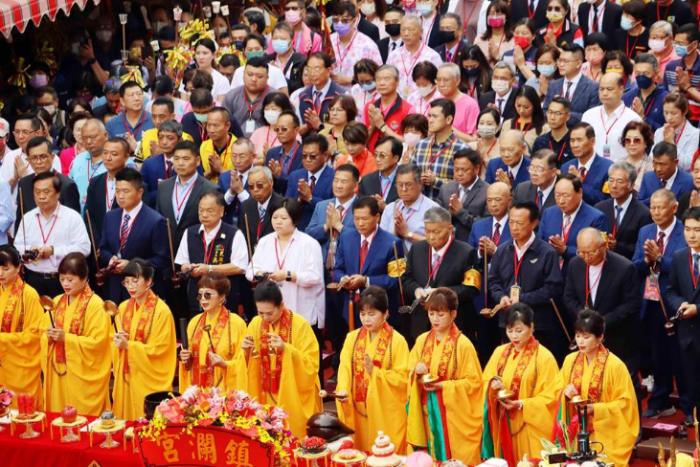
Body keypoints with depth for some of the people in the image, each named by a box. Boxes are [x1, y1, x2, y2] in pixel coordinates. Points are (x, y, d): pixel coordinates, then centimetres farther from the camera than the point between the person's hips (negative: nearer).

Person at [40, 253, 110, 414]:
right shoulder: (57, 302, 10)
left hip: (84, 375, -6)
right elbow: (43, 335, 14)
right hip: (58, 372, 6)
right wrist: (49, 336, -9)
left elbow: (98, 342, -15)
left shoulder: (95, 304, -10)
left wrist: (66, 338, -20)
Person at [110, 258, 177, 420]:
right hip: (126, 376, 6)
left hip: (149, 379, -6)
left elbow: (158, 349, -13)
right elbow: (113, 339, 15)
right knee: (125, 420, 7)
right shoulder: (123, 307, 8)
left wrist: (128, 345, -19)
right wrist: (117, 339, -8)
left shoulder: (161, 311, -12)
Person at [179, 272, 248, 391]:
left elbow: (241, 363, -4)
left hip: (224, 390, -4)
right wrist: (186, 360, -2)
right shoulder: (194, 322, 8)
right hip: (197, 389, 4)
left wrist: (225, 364, -20)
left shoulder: (236, 323, -7)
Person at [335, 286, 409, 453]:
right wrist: (343, 390, -24)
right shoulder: (352, 338, 6)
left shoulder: (397, 341, -6)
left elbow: (402, 378, -10)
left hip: (386, 412, -3)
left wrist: (375, 372, -21)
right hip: (358, 410, 4)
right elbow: (345, 368, -6)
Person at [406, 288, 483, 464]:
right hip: (428, 412, 5)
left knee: (455, 460, 0)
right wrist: (416, 371, -10)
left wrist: (443, 386, -18)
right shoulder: (422, 340, 5)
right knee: (431, 458, 9)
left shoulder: (462, 344, -11)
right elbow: (409, 370, 13)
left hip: (454, 415, -5)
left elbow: (473, 382, -10)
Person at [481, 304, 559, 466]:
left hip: (531, 428, -4)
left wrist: (521, 405, -18)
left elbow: (551, 395, -9)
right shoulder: (500, 352, 8)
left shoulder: (544, 357, -8)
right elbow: (485, 382, 12)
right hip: (504, 425, 5)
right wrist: (492, 384, -11)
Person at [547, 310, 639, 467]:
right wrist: (565, 393, -13)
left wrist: (595, 409, -20)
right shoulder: (570, 360, 3)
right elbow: (556, 392, 10)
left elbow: (625, 403, -10)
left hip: (603, 436, -4)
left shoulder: (615, 365, -12)